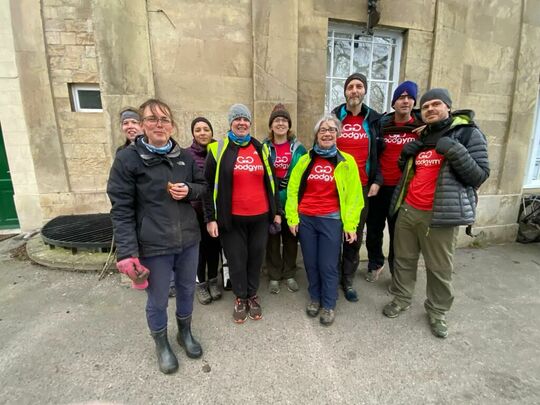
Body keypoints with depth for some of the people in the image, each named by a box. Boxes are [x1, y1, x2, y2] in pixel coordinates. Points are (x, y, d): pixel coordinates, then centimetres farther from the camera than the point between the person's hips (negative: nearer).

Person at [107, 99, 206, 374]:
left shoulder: (185, 156, 3)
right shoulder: (127, 159, -9)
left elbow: (202, 186, 14)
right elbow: (121, 209, -10)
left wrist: (189, 191, -11)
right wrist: (127, 252, -16)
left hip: (188, 240, 4)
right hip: (153, 246, -4)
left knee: (187, 290, 20)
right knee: (157, 301, 13)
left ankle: (185, 332, 47)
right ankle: (161, 345, 41)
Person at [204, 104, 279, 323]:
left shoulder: (261, 148, 9)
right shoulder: (218, 149, -1)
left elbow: (270, 181, 13)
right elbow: (209, 185, -1)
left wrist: (276, 211, 10)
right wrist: (210, 218, -5)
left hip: (260, 216, 3)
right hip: (232, 218, -2)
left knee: (256, 257, 13)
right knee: (236, 259, 9)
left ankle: (252, 295, 35)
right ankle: (240, 298, 32)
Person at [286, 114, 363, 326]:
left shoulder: (347, 161, 0)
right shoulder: (305, 160, 6)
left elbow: (353, 195, -1)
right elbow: (292, 189, 6)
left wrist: (350, 224, -6)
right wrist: (292, 217, 0)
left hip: (331, 220, -2)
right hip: (305, 219, 2)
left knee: (328, 265, 5)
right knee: (310, 263, 13)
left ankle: (329, 305, 27)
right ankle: (315, 298, 36)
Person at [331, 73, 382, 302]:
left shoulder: (374, 119, 8)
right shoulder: (334, 117, 4)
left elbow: (378, 152, 9)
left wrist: (377, 180, -2)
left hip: (361, 188, 2)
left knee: (355, 236, 8)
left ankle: (348, 280, 24)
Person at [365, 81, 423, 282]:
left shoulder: (423, 125, 0)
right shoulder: (382, 124, 3)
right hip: (378, 186, 2)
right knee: (374, 228, 13)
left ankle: (397, 272, 27)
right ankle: (375, 263, 37)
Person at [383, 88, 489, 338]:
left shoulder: (468, 133, -2)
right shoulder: (422, 136, 16)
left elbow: (479, 176, -9)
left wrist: (455, 151, -22)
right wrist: (406, 156, 4)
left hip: (440, 215, -5)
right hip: (407, 210, 6)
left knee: (439, 269, 6)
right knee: (403, 260, 15)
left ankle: (437, 312, 28)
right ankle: (400, 299, 34)